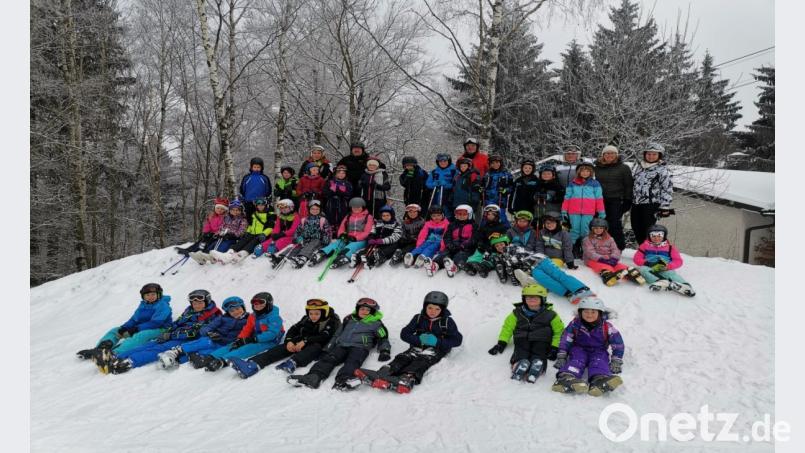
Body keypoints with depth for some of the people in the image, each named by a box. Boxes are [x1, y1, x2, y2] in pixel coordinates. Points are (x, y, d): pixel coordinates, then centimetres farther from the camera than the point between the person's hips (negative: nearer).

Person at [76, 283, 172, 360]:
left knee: (139, 336, -41)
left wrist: (137, 328, -22)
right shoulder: (143, 305, 18)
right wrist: (124, 327, -6)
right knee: (114, 331, 7)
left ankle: (115, 353, -59)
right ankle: (98, 349, -19)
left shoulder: (163, 305, -8)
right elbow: (134, 319, 15)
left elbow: (155, 322, -18)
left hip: (158, 330, -9)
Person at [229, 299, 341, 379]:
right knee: (283, 347, -19)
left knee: (315, 346, -38)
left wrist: (305, 341, -26)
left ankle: (292, 363, -65)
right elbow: (294, 329, 7)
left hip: (320, 347, -5)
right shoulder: (306, 319, 13)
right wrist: (289, 341, -14)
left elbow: (324, 337, -18)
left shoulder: (332, 322, -4)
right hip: (302, 344, 5)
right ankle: (252, 365, -39)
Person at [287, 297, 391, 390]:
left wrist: (384, 351, -5)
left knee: (353, 361, -37)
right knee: (328, 358, -26)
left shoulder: (375, 323, 18)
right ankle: (314, 376, -51)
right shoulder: (349, 320, 28)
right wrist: (327, 349, 19)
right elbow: (336, 335, 29)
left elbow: (383, 338, 15)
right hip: (342, 345, 4)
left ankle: (342, 380, -65)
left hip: (359, 346, -4)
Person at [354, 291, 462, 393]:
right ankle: (380, 376, -51)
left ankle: (406, 380, -64)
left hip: (436, 350, -3)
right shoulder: (418, 318, 10)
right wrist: (419, 339, -11)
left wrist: (437, 341, -15)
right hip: (417, 347, 3)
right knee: (402, 358, -26)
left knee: (420, 362, -34)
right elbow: (404, 334, 9)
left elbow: (457, 340, -2)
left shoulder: (447, 321, 2)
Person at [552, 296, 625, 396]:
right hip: (579, 349, 0)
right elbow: (565, 340, -4)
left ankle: (599, 381, -63)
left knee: (599, 361, -32)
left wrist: (616, 361, -8)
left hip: (599, 351, 0)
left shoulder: (606, 327, -9)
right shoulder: (575, 323, -7)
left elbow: (618, 344, -3)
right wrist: (561, 356, -8)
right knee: (576, 360, -31)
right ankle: (566, 378, -60)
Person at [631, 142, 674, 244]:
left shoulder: (663, 169, -5)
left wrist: (665, 207, -12)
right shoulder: (639, 166, 14)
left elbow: (667, 189, -8)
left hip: (651, 204, -6)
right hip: (636, 203, 6)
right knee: (636, 228, 10)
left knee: (647, 229, -7)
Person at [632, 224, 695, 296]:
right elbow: (637, 258, 11)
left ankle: (684, 285, -61)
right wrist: (646, 263, -11)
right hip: (649, 268, 1)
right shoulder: (645, 245, 17)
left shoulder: (669, 247, 16)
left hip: (665, 270, 0)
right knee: (642, 269, -33)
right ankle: (661, 282, -55)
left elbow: (678, 261, 9)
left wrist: (668, 266, -13)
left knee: (671, 273, -33)